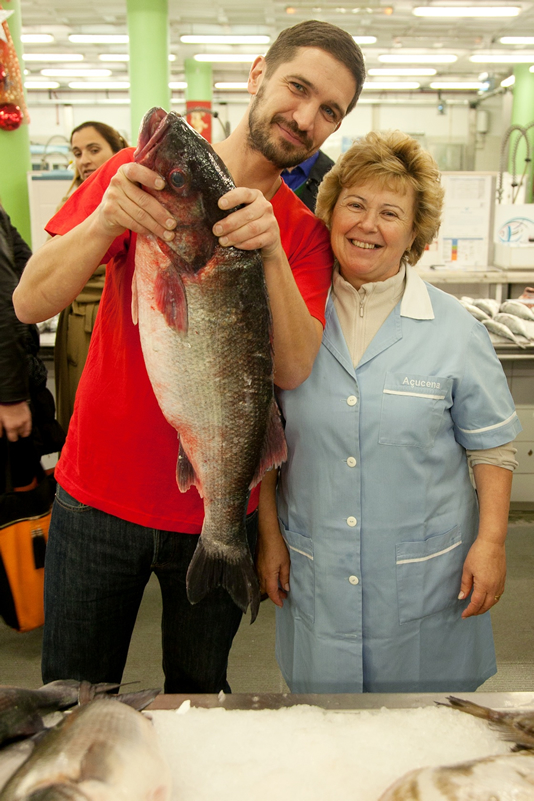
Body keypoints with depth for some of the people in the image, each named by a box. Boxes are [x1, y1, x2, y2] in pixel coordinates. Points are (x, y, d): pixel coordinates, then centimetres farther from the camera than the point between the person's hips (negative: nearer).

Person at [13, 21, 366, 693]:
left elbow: (292, 370, -16)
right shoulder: (138, 173, -5)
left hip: (218, 511, 1)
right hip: (99, 495, 0)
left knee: (197, 694, 20)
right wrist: (105, 220, -29)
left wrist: (271, 252, -30)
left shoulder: (303, 232, -3)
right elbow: (30, 303, -11)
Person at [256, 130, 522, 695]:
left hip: (425, 574, -1)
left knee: (423, 691, 13)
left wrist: (490, 542, -5)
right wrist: (269, 535, 4)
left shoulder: (454, 328, -5)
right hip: (313, 570, 2)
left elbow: (491, 445, 1)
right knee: (318, 690, 16)